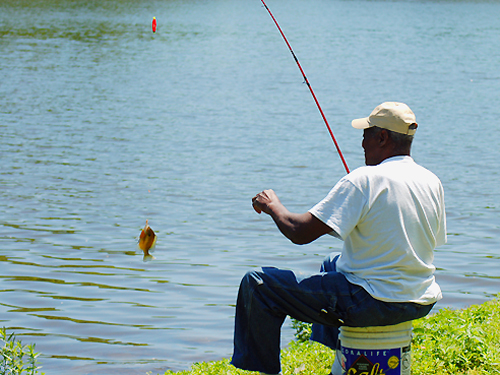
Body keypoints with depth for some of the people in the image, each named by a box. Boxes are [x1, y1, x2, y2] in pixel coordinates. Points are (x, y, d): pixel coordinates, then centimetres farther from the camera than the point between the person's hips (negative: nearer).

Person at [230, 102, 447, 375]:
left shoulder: (364, 180, -18)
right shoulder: (432, 183, 3)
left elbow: (299, 232, -20)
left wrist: (273, 206, 2)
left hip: (372, 302, -8)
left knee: (257, 284, -2)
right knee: (333, 262, 37)